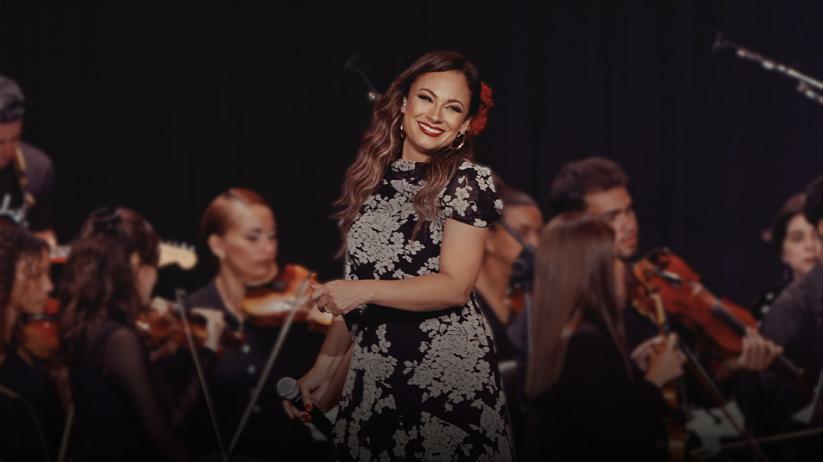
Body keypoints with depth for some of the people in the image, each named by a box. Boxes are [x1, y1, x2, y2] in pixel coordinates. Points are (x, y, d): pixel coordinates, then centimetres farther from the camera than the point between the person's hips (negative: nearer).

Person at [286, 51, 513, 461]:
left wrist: (368, 290, -23)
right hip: (372, 371, 5)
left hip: (448, 369, -5)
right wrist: (326, 366, 13)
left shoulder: (469, 181, -5)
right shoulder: (371, 179, 11)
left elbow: (456, 285, -13)